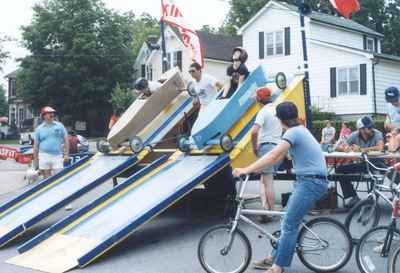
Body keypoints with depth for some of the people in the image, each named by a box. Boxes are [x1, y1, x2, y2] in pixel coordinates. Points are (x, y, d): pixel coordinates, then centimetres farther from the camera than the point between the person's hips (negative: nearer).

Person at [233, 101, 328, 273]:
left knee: (289, 225, -7)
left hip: (311, 182, -10)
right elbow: (279, 157, 17)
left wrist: (247, 170, -25)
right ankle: (274, 257, 23)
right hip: (311, 181, 10)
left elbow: (273, 156, -25)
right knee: (289, 222, 14)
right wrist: (255, 169, 12)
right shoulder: (299, 130, 17)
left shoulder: (293, 132, -15)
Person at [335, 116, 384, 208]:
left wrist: (360, 149, -26)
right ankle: (354, 197, -5)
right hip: (361, 164, 4)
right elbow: (339, 147, -5)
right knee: (340, 170, -10)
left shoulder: (377, 134, -14)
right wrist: (345, 148, -30)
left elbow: (380, 148, -33)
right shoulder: (355, 135, -4)